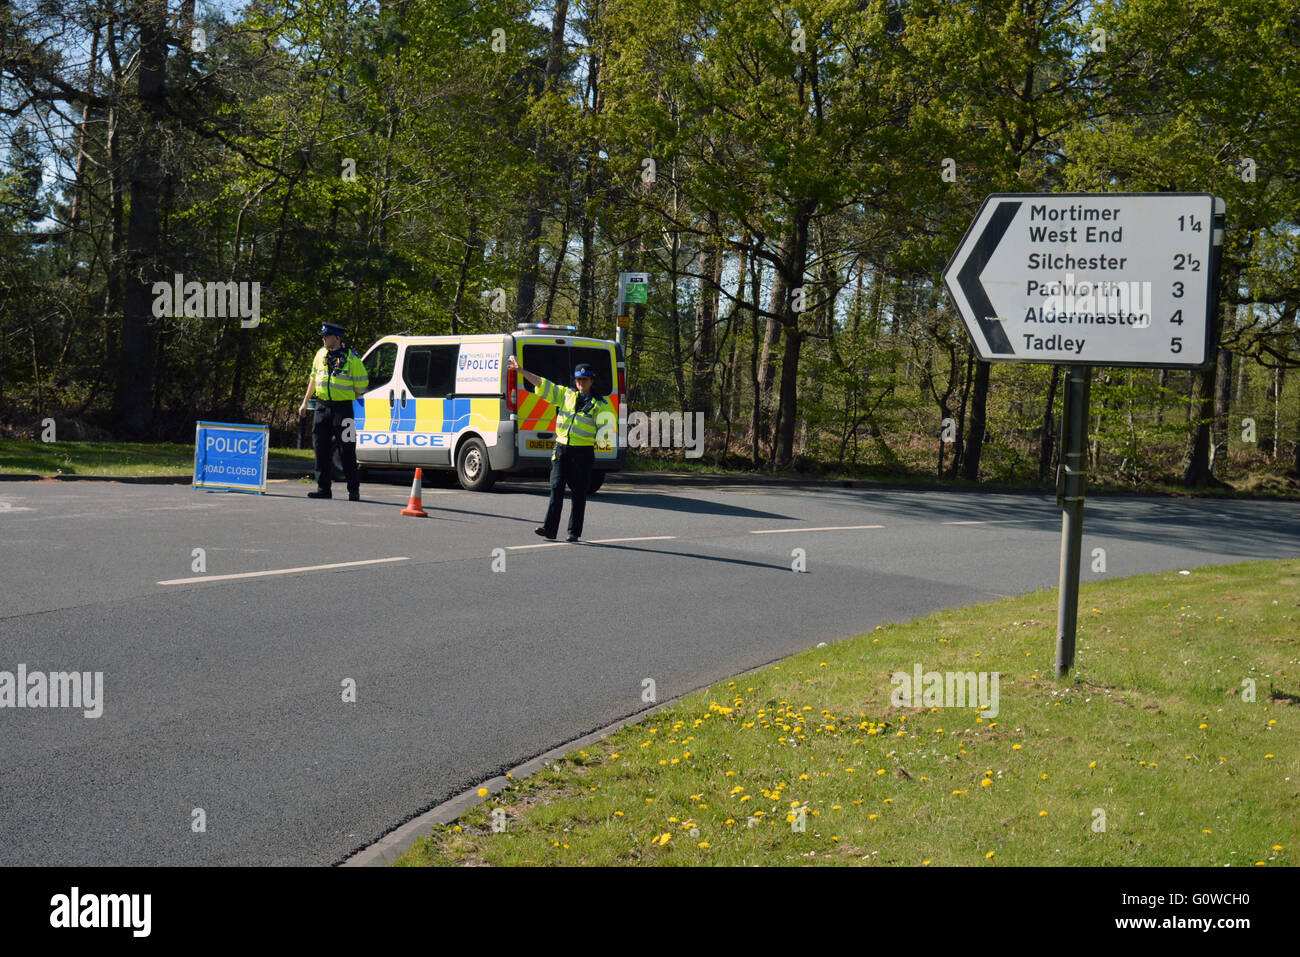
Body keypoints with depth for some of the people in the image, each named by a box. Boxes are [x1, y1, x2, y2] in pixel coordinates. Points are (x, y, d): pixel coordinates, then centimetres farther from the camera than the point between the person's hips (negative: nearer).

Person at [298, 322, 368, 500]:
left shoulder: (351, 358, -6)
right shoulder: (321, 355, 10)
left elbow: (362, 384, 0)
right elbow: (314, 378, 19)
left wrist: (347, 399, 3)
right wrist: (305, 402, 18)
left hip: (342, 408, -5)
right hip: (322, 406, 5)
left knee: (347, 450, -3)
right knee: (321, 448, 4)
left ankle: (353, 490, 4)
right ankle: (323, 489, 11)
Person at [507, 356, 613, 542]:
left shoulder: (600, 404, 2)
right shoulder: (566, 395, 11)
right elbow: (542, 383, 11)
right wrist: (521, 370, 7)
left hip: (583, 452, -2)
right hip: (562, 448, 2)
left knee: (579, 492, 3)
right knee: (556, 487, -7)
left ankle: (574, 532, 10)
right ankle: (550, 529, -10)